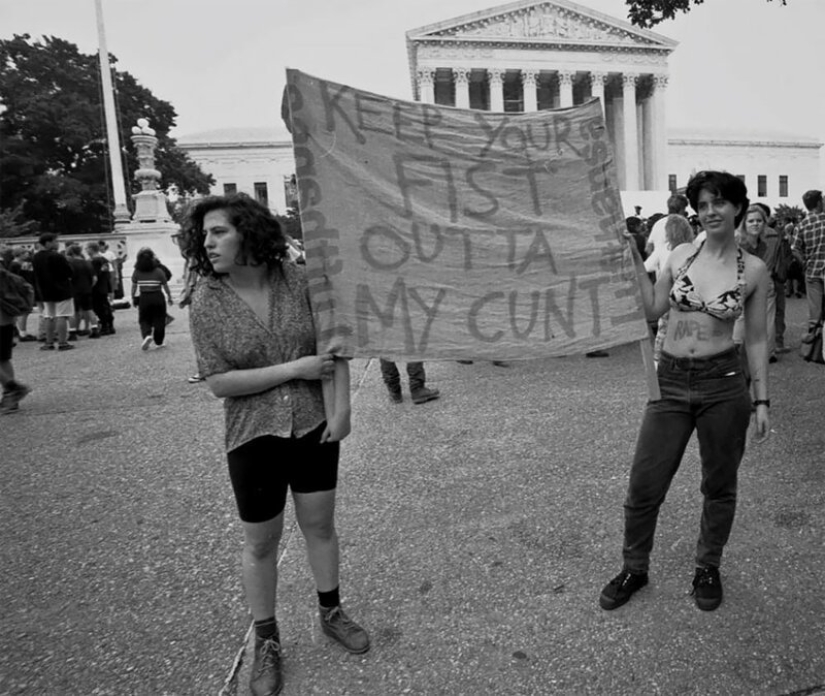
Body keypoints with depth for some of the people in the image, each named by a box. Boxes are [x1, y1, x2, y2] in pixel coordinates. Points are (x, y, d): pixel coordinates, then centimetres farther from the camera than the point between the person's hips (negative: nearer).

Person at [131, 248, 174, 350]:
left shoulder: (137, 272, -2)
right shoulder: (158, 271, -7)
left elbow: (134, 287, 4)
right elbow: (165, 286, -2)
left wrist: (133, 298, 17)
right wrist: (169, 297, 8)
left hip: (143, 298, 1)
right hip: (157, 298, -1)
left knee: (144, 320, 11)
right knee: (159, 320, 11)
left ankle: (146, 335, -17)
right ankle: (158, 341, 18)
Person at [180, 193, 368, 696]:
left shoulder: (298, 280, -9)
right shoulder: (207, 301, -11)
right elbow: (219, 382, -15)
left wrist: (342, 408, -12)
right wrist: (295, 368, -19)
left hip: (314, 426, 1)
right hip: (254, 436, -1)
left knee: (320, 525, 16)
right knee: (261, 543, 12)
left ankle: (331, 612, 40)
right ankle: (267, 642, 33)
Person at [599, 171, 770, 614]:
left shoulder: (754, 270, 0)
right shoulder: (679, 256, 4)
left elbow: (756, 340, 3)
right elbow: (651, 311, 5)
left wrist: (761, 401, 1)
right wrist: (635, 263, 0)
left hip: (723, 383, -1)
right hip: (670, 382, 1)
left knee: (719, 486, 14)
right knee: (644, 486, 5)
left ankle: (708, 568, 37)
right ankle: (634, 568, 27)